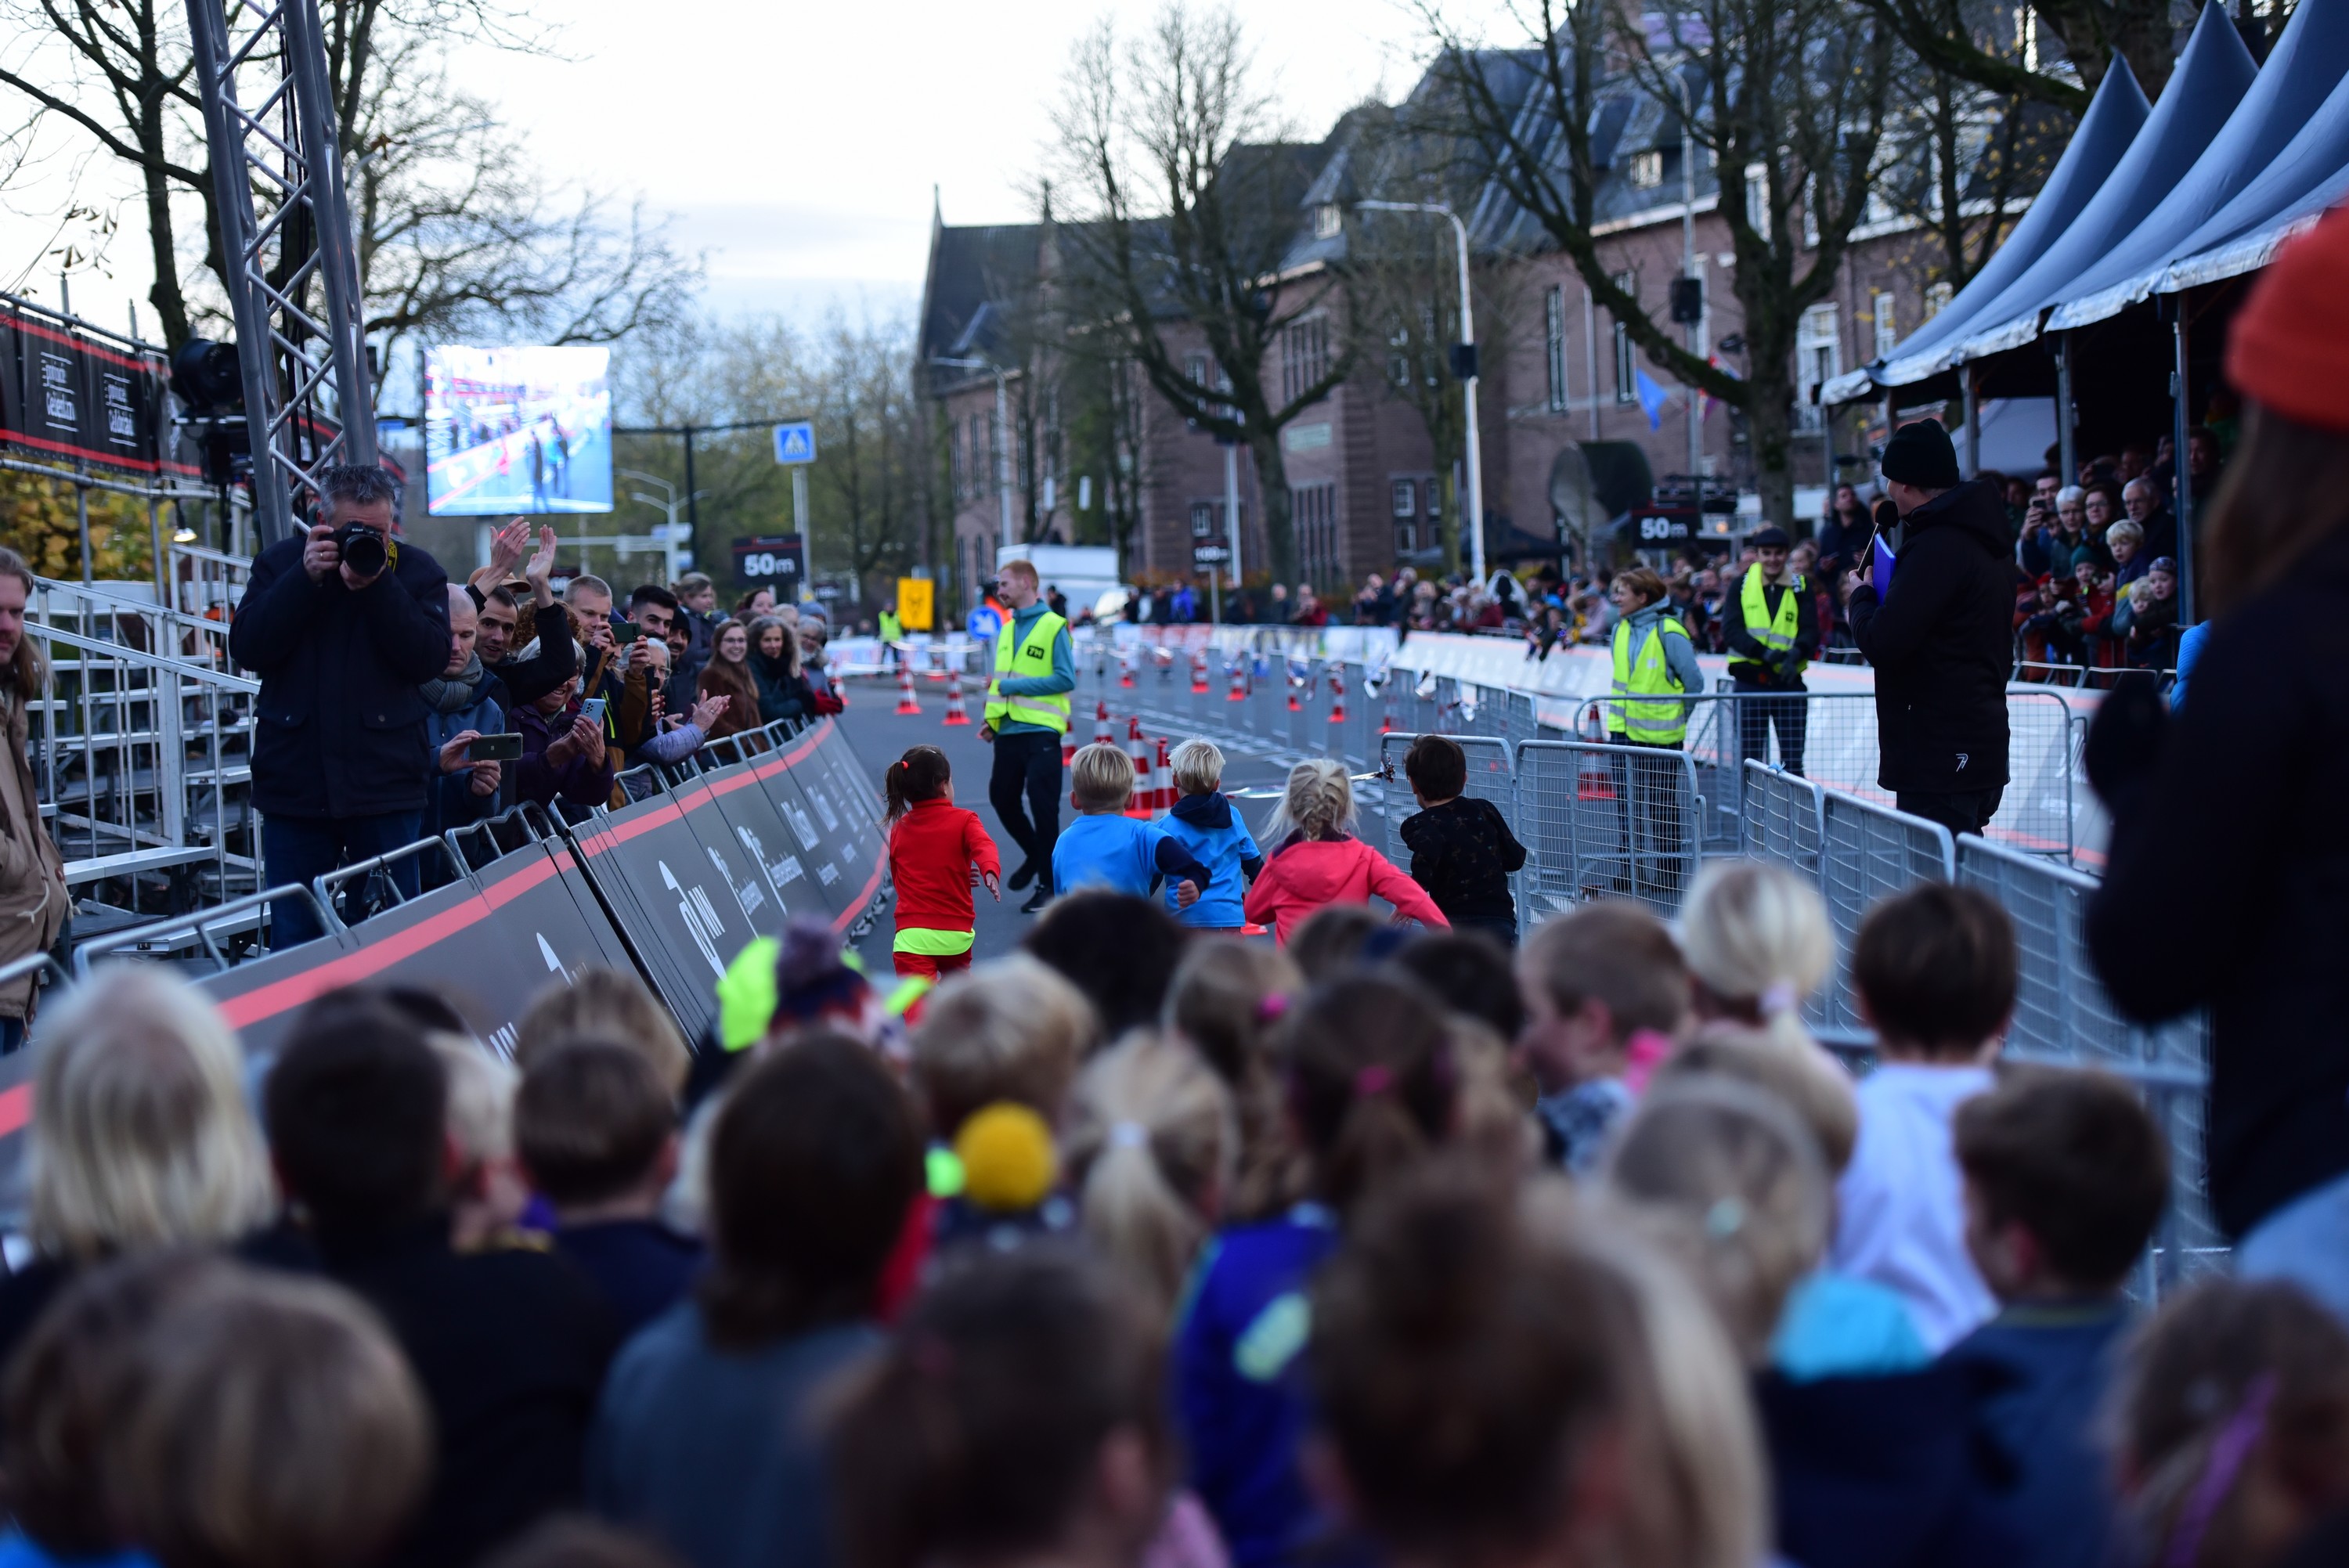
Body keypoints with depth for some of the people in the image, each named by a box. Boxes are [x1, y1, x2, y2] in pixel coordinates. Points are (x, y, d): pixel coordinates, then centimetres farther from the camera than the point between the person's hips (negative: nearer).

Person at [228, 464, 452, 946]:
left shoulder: (417, 571, 2)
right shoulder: (279, 563, 5)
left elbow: (430, 658, -9)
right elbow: (247, 649, -7)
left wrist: (376, 586, -18)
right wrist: (306, 578, -15)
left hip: (384, 787, -1)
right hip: (294, 786, 1)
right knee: (294, 941, 4)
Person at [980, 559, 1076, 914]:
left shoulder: (1053, 627, -9)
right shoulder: (1007, 630, 14)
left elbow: (1066, 679, -15)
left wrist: (1014, 685, -16)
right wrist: (991, 719, 7)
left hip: (1040, 732, -7)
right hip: (1008, 732, 7)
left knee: (1043, 807, -3)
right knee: (1002, 798, 12)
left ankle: (1048, 882, 6)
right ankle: (1035, 855, 35)